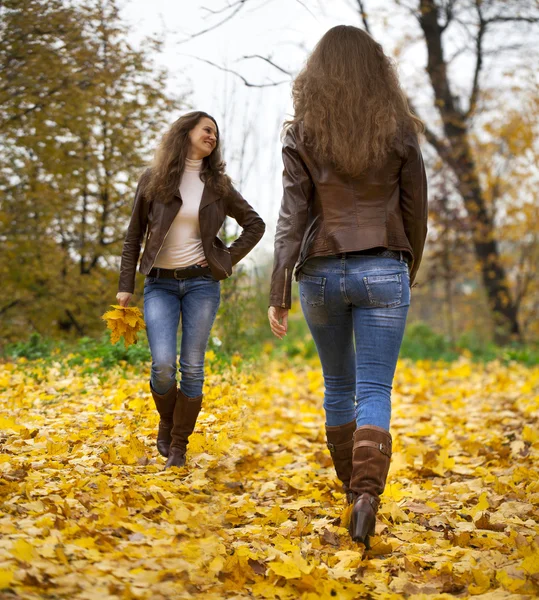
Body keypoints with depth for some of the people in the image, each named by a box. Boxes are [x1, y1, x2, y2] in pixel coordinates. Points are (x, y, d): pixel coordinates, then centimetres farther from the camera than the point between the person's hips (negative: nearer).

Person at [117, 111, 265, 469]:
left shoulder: (218, 185, 7)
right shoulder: (153, 180, 3)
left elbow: (255, 224, 16)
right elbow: (134, 235, 6)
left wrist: (229, 259, 4)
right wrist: (126, 286, 1)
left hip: (202, 282, 1)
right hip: (160, 283, -1)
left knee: (192, 367, -1)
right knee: (163, 365, -13)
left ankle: (179, 446, 10)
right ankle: (166, 423, 16)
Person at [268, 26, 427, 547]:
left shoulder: (302, 135, -2)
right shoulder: (399, 132, 0)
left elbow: (292, 216, -7)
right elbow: (415, 211, 5)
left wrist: (278, 294, -7)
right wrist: (409, 271, 20)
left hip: (321, 272, 1)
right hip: (383, 270, -1)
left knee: (338, 385, 19)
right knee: (374, 392, -1)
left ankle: (353, 488, 31)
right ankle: (368, 494, -22)